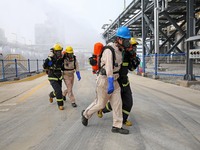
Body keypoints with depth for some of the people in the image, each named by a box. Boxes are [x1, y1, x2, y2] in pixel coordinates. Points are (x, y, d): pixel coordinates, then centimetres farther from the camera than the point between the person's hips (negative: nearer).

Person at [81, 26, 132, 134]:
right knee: (100, 103, 5)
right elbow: (108, 67, -31)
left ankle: (117, 126, 11)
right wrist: (110, 83, -39)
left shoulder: (119, 50, 9)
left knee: (117, 103, 3)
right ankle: (86, 114, 32)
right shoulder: (109, 50, -20)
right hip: (105, 80, -8)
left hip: (114, 80, 8)